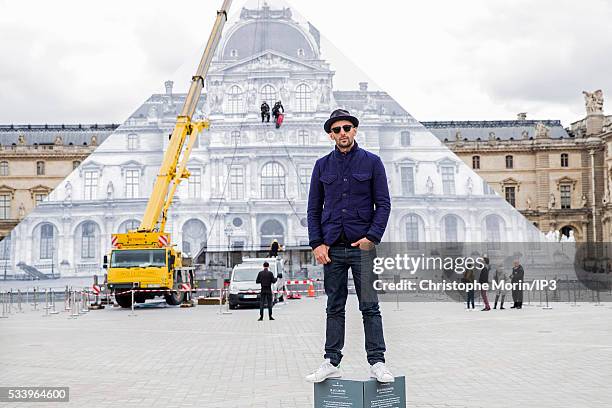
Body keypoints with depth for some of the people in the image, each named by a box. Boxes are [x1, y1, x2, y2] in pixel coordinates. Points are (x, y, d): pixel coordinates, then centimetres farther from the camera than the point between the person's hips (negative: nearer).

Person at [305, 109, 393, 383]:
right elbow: (314, 208, 11)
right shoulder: (322, 165, 10)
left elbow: (383, 204, 2)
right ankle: (331, 363, 12)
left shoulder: (371, 162, 4)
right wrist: (317, 243, 0)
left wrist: (372, 237, -10)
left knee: (370, 306, -2)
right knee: (334, 308, 8)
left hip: (362, 246, -2)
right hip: (332, 248, 2)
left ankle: (377, 362, 3)